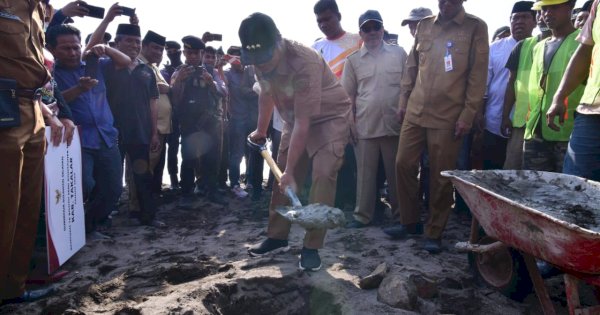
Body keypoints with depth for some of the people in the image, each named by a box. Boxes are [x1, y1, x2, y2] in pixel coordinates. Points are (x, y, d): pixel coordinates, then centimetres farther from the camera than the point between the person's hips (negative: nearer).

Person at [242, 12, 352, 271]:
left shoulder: (304, 62, -36)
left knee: (323, 175, -21)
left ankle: (311, 248, -12)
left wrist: (290, 169, -30)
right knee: (281, 178, 6)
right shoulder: (261, 61, -13)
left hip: (330, 117, -7)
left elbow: (303, 123, -34)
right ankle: (277, 236, 21)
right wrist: (261, 131, 20)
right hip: (296, 120, 7)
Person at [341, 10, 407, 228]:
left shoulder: (399, 53, 5)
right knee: (365, 173, 7)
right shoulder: (353, 60, 7)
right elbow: (349, 95, 9)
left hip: (394, 124, 0)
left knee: (396, 173, 8)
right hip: (365, 126, 1)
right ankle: (362, 215, 17)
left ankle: (401, 214, 21)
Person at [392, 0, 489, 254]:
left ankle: (434, 232, 16)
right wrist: (403, 101, 11)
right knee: (403, 165, 5)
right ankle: (409, 221, 22)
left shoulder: (476, 27, 0)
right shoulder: (423, 26, 12)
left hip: (448, 116, -4)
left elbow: (478, 74, -4)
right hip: (415, 112, 4)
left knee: (441, 176, 2)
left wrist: (468, 114, -10)